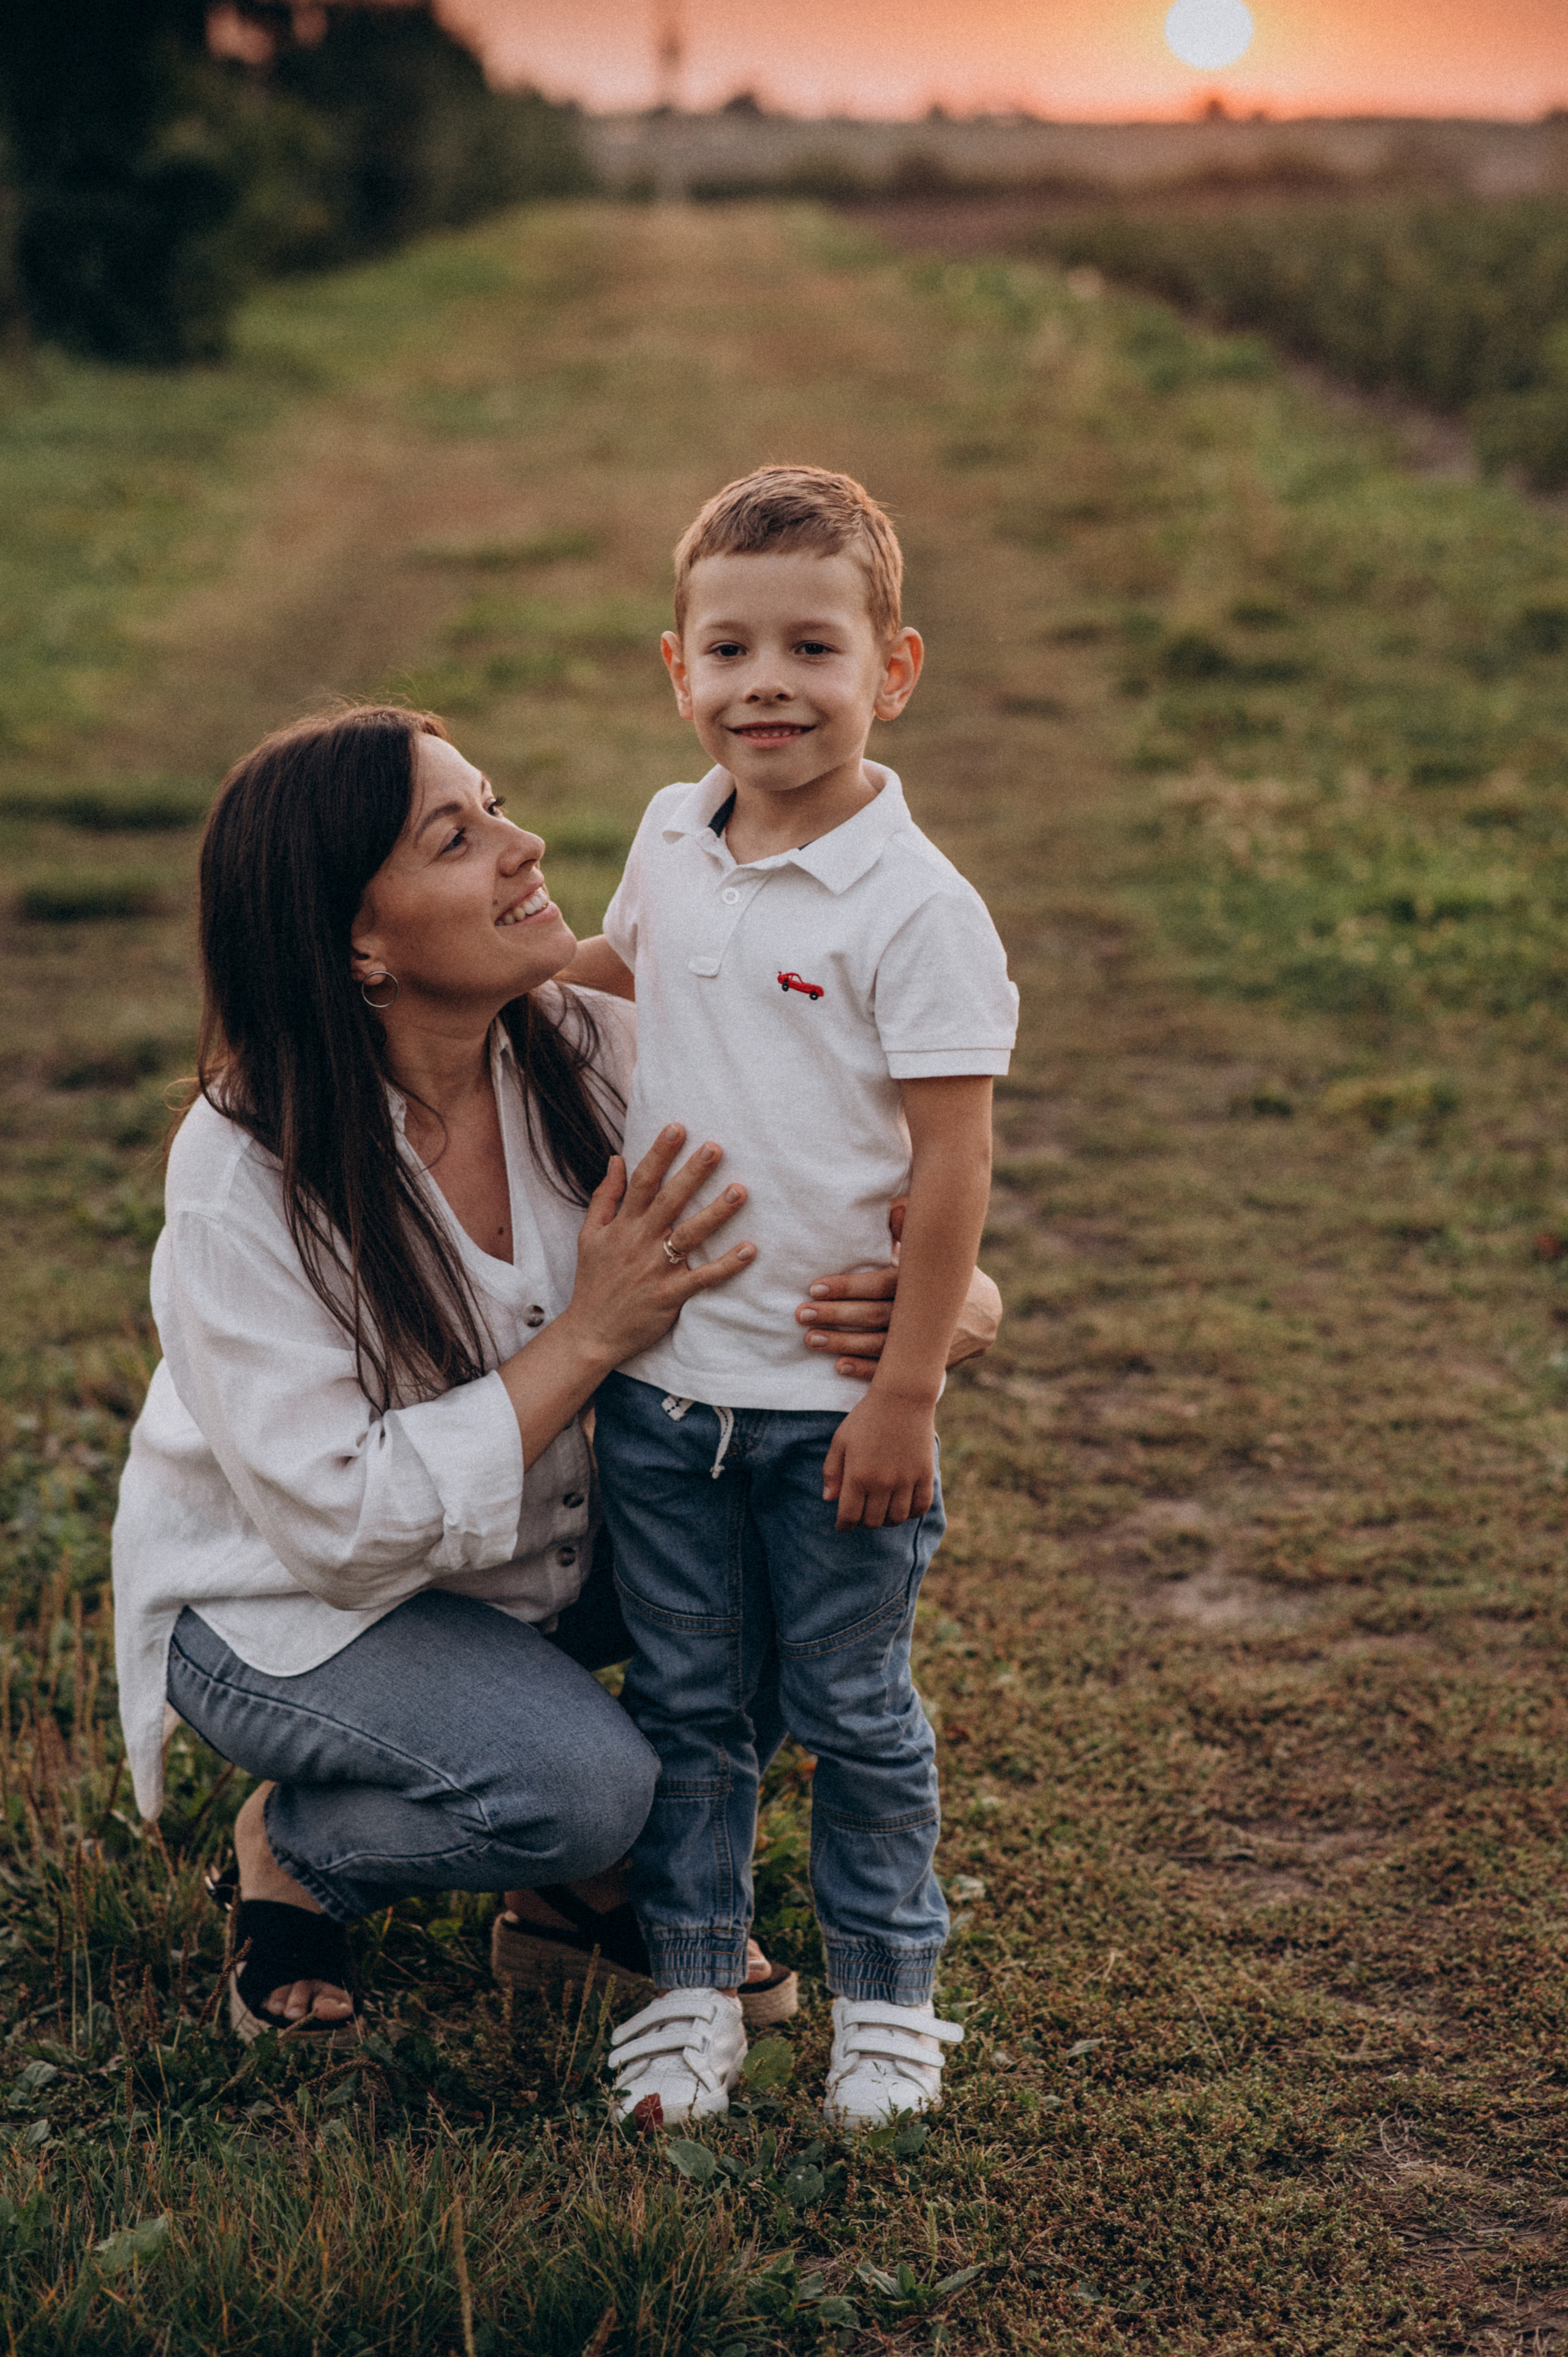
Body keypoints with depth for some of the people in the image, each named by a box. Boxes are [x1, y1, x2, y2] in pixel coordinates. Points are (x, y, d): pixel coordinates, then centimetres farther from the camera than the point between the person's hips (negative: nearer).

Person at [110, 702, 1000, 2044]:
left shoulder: (590, 1059, -15)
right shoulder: (247, 1176, -28)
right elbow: (342, 1521, -30)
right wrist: (592, 1335, -32)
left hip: (539, 1549, 6)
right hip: (283, 1601, -5)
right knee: (576, 1783, -29)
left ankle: (595, 1872, 6)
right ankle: (293, 1852, 4)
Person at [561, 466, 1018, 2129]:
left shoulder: (917, 910, -16)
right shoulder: (672, 837, 2)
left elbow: (952, 1162, -16)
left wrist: (906, 1392, -16)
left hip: (833, 1403, -5)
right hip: (658, 1376, 5)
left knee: (852, 1712, 11)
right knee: (684, 1706, 14)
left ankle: (886, 1992, 29)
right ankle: (690, 1988, 29)